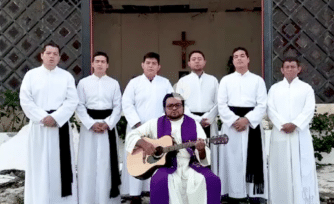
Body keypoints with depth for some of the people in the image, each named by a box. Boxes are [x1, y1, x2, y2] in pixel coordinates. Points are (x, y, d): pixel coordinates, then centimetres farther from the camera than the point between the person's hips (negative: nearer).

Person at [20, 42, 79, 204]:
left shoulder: (67, 76, 6)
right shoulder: (31, 75, 5)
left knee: (61, 164, 3)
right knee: (39, 164, 3)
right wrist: (43, 117, -13)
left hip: (60, 125, 0)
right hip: (38, 125, 0)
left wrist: (55, 117, -14)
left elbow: (72, 101, -3)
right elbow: (25, 101, -2)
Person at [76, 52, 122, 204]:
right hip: (89, 125, 0)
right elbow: (79, 106, 0)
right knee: (89, 162, 1)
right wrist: (91, 124, -11)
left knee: (107, 162, 2)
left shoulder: (114, 83, 6)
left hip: (109, 125, 1)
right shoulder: (83, 82, 4)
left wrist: (108, 123, -11)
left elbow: (118, 106, 2)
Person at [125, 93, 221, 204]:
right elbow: (131, 136, 10)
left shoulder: (194, 124, 10)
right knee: (159, 182, -32)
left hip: (190, 165, 1)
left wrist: (201, 150, -18)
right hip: (165, 165, -1)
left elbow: (203, 159, 7)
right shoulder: (156, 123, 10)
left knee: (213, 181, -23)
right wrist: (143, 143, -11)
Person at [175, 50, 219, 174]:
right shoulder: (183, 81, 11)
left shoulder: (212, 80, 15)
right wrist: (197, 119, -9)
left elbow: (217, 103, 7)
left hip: (209, 123, 1)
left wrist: (208, 118, -9)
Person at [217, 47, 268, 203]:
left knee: (253, 160, -1)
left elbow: (262, 105, 0)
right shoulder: (226, 80, 10)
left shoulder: (258, 80, 8)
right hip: (231, 124, 0)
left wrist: (247, 119, -13)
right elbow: (221, 104, 1)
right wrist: (234, 120, -11)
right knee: (232, 159, 1)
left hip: (251, 124, 0)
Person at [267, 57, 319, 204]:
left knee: (302, 167, -2)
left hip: (300, 133, -1)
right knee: (281, 168, 2)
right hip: (280, 133, 1)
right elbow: (270, 109, 0)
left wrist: (295, 124, -17)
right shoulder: (274, 88, 11)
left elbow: (309, 110, -3)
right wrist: (282, 124, -14)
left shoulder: (306, 88, 8)